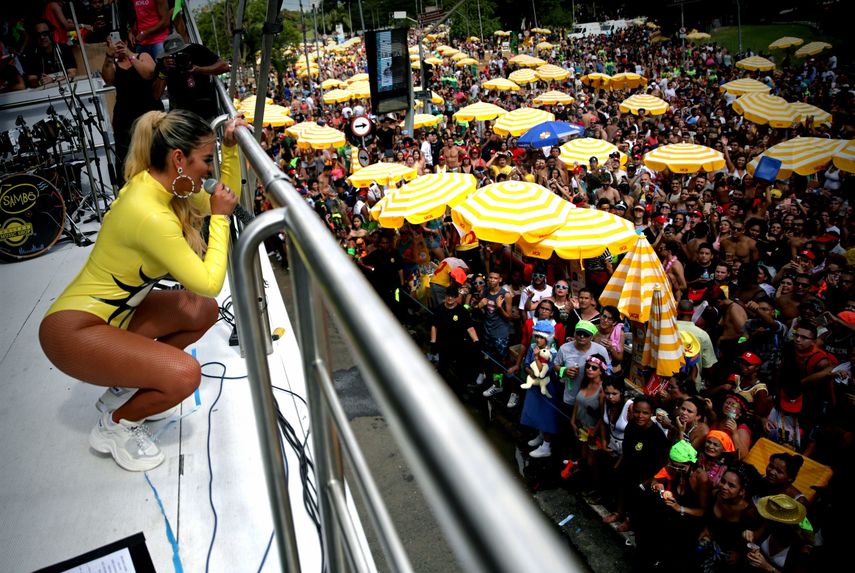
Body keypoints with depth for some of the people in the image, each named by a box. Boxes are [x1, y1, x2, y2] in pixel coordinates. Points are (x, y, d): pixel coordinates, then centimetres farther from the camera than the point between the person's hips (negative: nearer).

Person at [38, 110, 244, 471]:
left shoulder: (160, 185, -1)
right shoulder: (150, 215, -29)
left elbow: (226, 201, 12)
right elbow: (209, 282, -27)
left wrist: (232, 148, 0)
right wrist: (220, 218, -18)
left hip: (113, 311, 10)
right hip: (73, 330, -10)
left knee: (203, 311, 6)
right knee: (184, 375, -25)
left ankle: (126, 388, 17)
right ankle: (115, 425, 6)